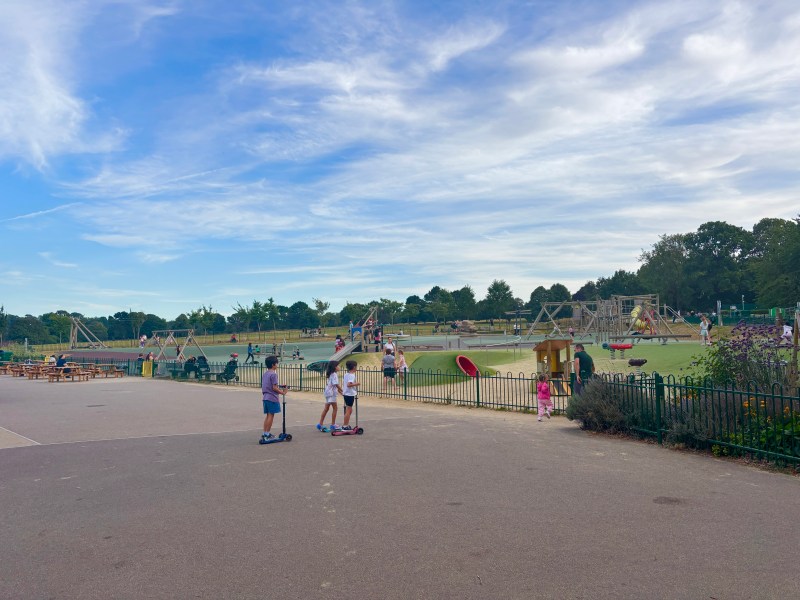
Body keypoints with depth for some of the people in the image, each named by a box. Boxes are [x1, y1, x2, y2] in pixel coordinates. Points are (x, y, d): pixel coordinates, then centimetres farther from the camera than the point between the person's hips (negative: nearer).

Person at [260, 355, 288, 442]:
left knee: (267, 415, 15)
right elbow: (274, 387, -17)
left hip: (265, 397, 9)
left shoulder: (265, 374, 12)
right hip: (272, 398, -8)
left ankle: (265, 433, 17)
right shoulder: (273, 374, -15)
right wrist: (282, 392, -8)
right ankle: (267, 434, 0)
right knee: (271, 415, -2)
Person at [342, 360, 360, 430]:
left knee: (349, 410, 18)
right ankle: (345, 426, 0)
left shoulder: (346, 374, 11)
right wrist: (356, 384, -18)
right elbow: (349, 384, -29)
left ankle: (347, 424, 24)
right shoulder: (352, 375, -17)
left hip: (346, 394, 10)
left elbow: (343, 383, 18)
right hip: (350, 395, -10)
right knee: (348, 410, -4)